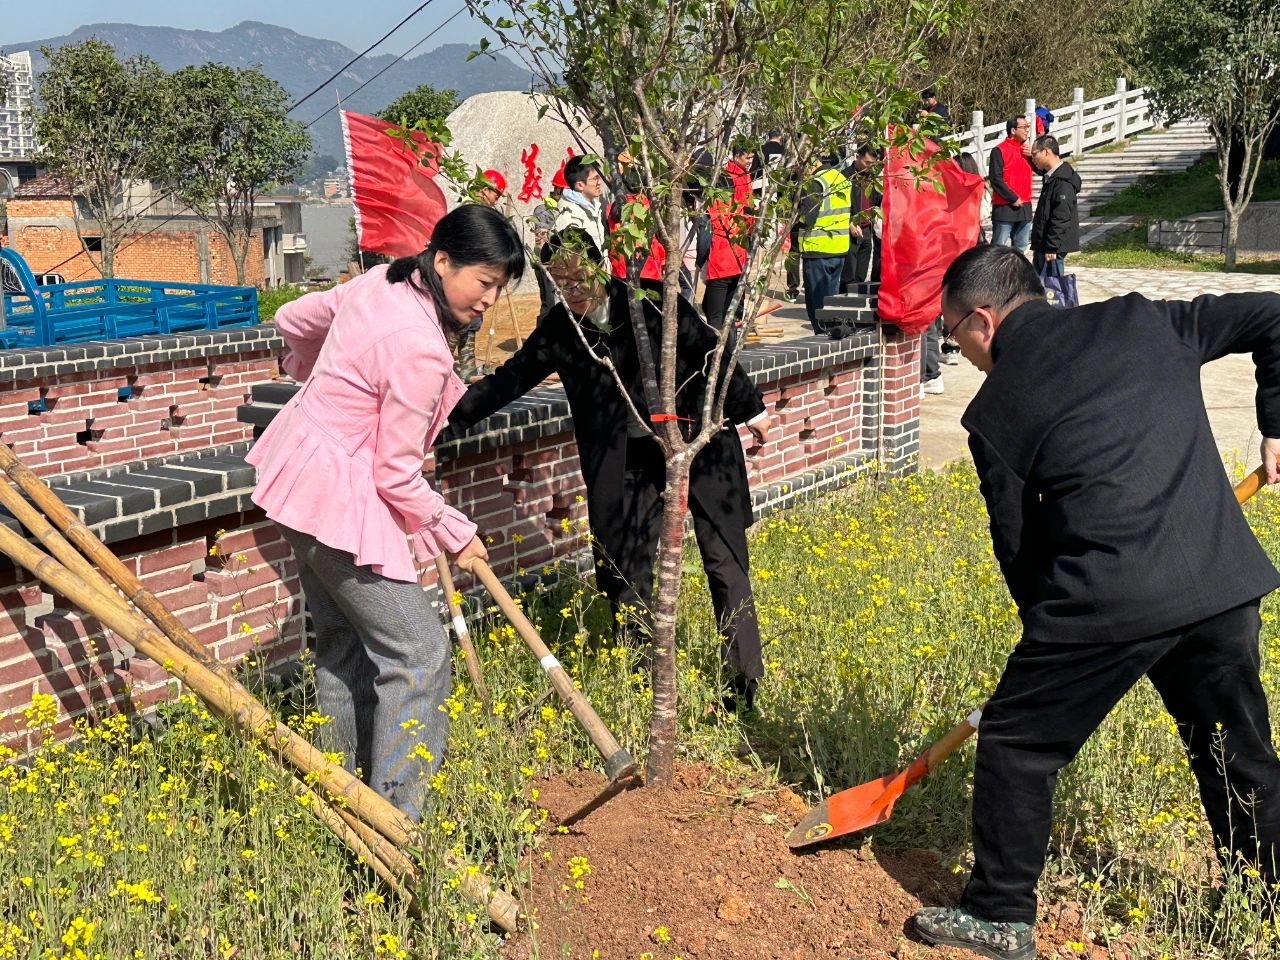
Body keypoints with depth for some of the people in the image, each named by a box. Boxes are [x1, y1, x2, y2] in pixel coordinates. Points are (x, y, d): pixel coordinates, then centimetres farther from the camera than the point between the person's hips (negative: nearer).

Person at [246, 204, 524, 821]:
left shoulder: (380, 283, 2)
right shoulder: (419, 348, -25)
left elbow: (292, 319, 18)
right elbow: (397, 475, -19)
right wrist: (455, 534, -5)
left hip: (300, 474, 11)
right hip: (340, 499, -11)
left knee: (344, 645, 20)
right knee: (417, 653, -7)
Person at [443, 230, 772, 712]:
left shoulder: (650, 301, -12)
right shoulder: (559, 329, -2)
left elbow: (711, 351, -3)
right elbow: (512, 377, 2)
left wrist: (750, 408, 4)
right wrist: (452, 414, -6)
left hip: (701, 442, -3)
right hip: (632, 464, 3)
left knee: (725, 562, 3)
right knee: (627, 570, 1)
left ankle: (745, 681, 13)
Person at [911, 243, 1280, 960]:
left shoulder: (995, 412, 2)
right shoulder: (1142, 321, 13)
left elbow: (1017, 540, 7)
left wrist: (1047, 625, 21)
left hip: (1109, 601, -5)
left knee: (1016, 741, 13)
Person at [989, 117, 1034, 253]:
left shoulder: (1026, 149, 14)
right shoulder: (999, 150, -7)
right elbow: (995, 179, -13)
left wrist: (1033, 155, -3)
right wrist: (1013, 198, -14)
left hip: (1025, 207, 7)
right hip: (1004, 207, -7)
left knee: (1020, 248, 10)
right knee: (999, 247, -6)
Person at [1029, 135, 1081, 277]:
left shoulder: (1062, 182, -19)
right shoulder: (1051, 176, 11)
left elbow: (1061, 219, -22)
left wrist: (1052, 247, -22)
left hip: (1053, 246, -10)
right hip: (1043, 244, 10)